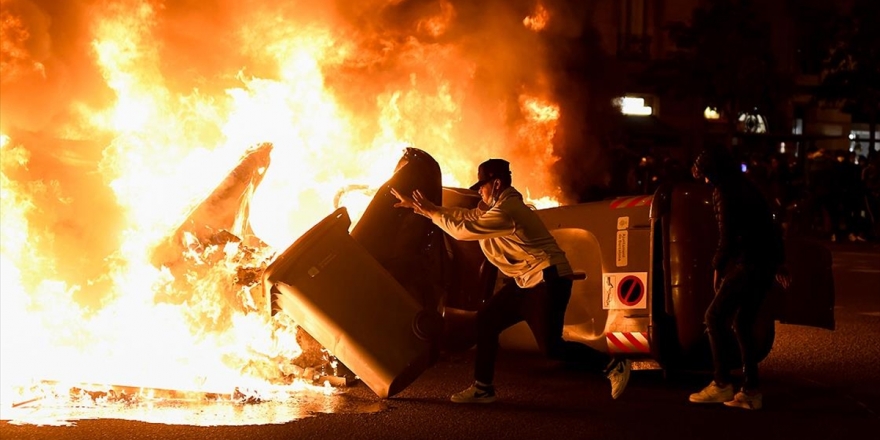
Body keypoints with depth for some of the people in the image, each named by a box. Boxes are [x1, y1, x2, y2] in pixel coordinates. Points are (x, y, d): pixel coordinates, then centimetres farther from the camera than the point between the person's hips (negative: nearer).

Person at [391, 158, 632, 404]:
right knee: (486, 320, 7)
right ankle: (482, 388, 12)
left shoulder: (506, 211, -21)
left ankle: (614, 366, 2)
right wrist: (419, 206, 9)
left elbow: (463, 229, -18)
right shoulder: (495, 207, 12)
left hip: (549, 280, -10)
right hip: (527, 280, 11)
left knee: (550, 347, -10)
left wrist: (430, 211, -7)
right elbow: (465, 217, 11)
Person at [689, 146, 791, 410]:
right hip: (766, 265, 9)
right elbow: (770, 227, 21)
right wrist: (779, 263, 25)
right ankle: (750, 391, 10)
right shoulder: (747, 188, 17)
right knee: (743, 324, 12)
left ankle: (722, 384, -5)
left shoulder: (725, 193, -9)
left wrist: (718, 268, -1)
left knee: (715, 317, -2)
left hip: (747, 265, -9)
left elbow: (727, 237, -14)